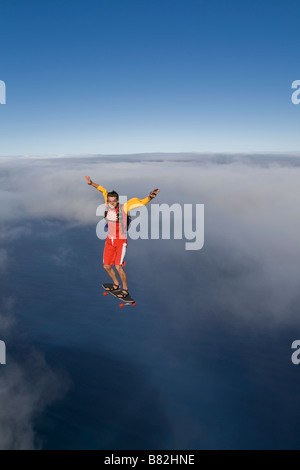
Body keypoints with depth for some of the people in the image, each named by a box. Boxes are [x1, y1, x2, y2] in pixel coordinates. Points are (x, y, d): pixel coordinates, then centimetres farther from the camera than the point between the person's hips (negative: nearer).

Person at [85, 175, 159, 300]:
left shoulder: (123, 208, -15)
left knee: (118, 266, -15)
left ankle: (125, 290, 5)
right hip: (109, 240, 6)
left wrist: (149, 197, -40)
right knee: (107, 266, 9)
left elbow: (140, 202, -22)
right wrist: (92, 183, 22)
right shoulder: (108, 206, -2)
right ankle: (116, 285, 32)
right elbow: (104, 191, 15)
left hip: (121, 241, -6)